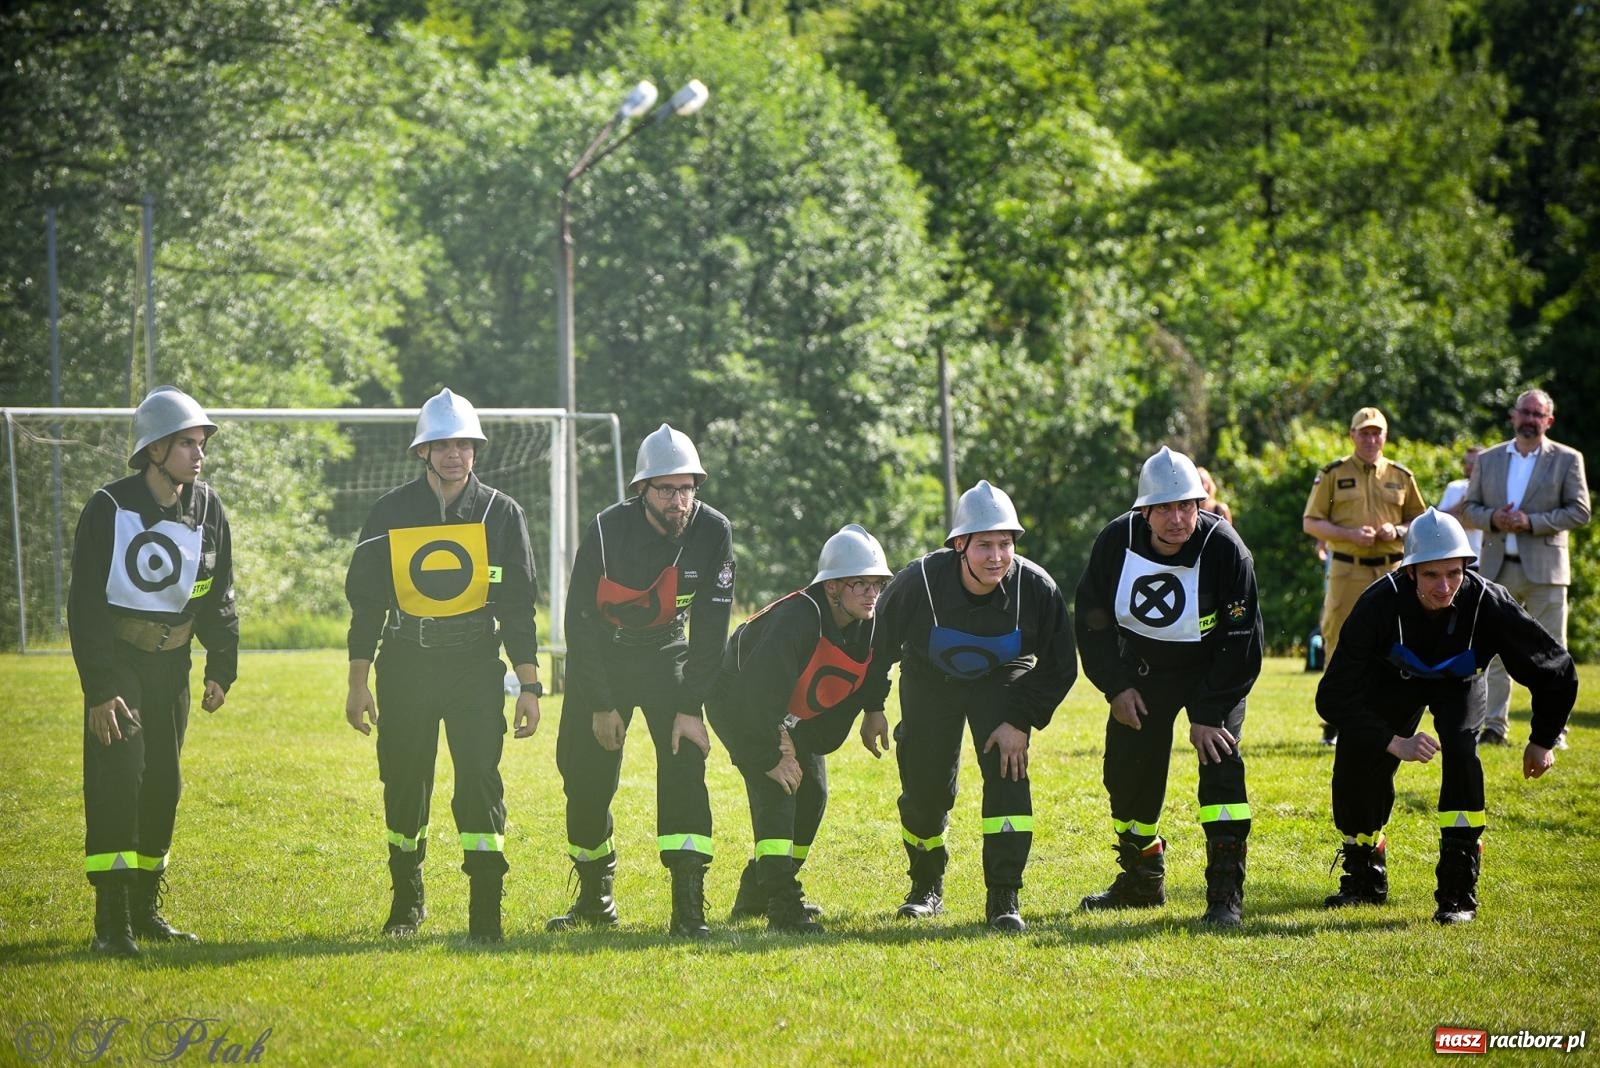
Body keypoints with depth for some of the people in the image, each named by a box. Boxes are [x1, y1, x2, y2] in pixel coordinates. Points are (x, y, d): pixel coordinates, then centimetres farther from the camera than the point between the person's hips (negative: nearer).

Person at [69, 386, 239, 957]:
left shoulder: (207, 508, 1)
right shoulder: (109, 508, -15)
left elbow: (219, 596, 12)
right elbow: (86, 603, -14)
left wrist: (221, 668, 6)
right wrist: (98, 688, -19)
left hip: (172, 659, 6)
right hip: (118, 658, -5)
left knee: (164, 783, 10)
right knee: (117, 776, -14)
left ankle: (145, 909, 22)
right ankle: (111, 921, -13)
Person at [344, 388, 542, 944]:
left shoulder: (502, 514, 2)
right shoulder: (392, 513, 1)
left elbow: (518, 606, 4)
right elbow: (366, 601, 5)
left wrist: (529, 685, 0)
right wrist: (358, 684, 1)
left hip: (475, 662, -1)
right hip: (406, 663, 1)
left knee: (480, 778, -11)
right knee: (404, 782, 7)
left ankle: (486, 911, -9)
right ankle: (407, 899, 26)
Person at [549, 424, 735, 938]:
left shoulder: (712, 532, -19)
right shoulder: (608, 531, -24)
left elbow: (711, 628, -13)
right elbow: (580, 621, -15)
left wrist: (691, 707, -16)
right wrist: (600, 705, -14)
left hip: (666, 654, 0)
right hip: (600, 658, 0)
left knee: (684, 763, -17)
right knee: (586, 776, 2)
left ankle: (689, 909, -19)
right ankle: (595, 899, 23)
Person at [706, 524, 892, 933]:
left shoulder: (870, 627, -13)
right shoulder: (798, 618, -36)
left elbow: (850, 697, -5)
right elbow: (759, 691, -37)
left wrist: (797, 742, -15)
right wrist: (770, 757, -29)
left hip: (795, 713, 8)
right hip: (738, 704, -8)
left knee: (812, 793, 7)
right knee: (774, 787, -23)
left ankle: (759, 892, 24)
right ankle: (782, 906, -26)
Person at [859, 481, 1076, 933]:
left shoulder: (1036, 588, -28)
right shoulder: (919, 581, -31)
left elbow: (1060, 667, -13)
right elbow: (879, 642, -11)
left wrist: (1021, 722, -19)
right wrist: (873, 707, -4)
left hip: (1001, 682, 0)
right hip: (930, 683, 0)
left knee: (1008, 773, -18)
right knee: (925, 791, 2)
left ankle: (1004, 899, -13)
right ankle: (927, 887, 29)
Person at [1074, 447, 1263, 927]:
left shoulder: (1224, 549, -26)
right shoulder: (1117, 542, -17)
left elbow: (1240, 641, -21)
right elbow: (1093, 618, -2)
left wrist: (1208, 713, -22)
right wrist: (1116, 687, -8)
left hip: (1212, 671, -4)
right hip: (1143, 669, 4)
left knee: (1220, 760, -20)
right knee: (1127, 771, 7)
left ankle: (1226, 895, -19)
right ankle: (1142, 880, 29)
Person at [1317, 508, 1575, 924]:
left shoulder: (1488, 603, -36)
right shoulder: (1381, 604, -37)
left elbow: (1556, 670, -19)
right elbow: (1334, 696, -33)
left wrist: (1543, 740, -7)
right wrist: (1395, 743, -42)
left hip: (1458, 683, -1)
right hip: (1394, 679, 1)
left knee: (1459, 747, -29)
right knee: (1356, 760, -13)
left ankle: (1459, 890, -21)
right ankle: (1365, 878, 15)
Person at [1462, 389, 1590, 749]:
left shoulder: (1567, 460, 2)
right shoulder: (1489, 459, 12)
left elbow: (1579, 511, -5)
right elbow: (1469, 508, 11)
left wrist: (1531, 523, -15)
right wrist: (1492, 518, -11)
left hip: (1544, 568, -3)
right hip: (1498, 569, 3)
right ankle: (1495, 726, 9)